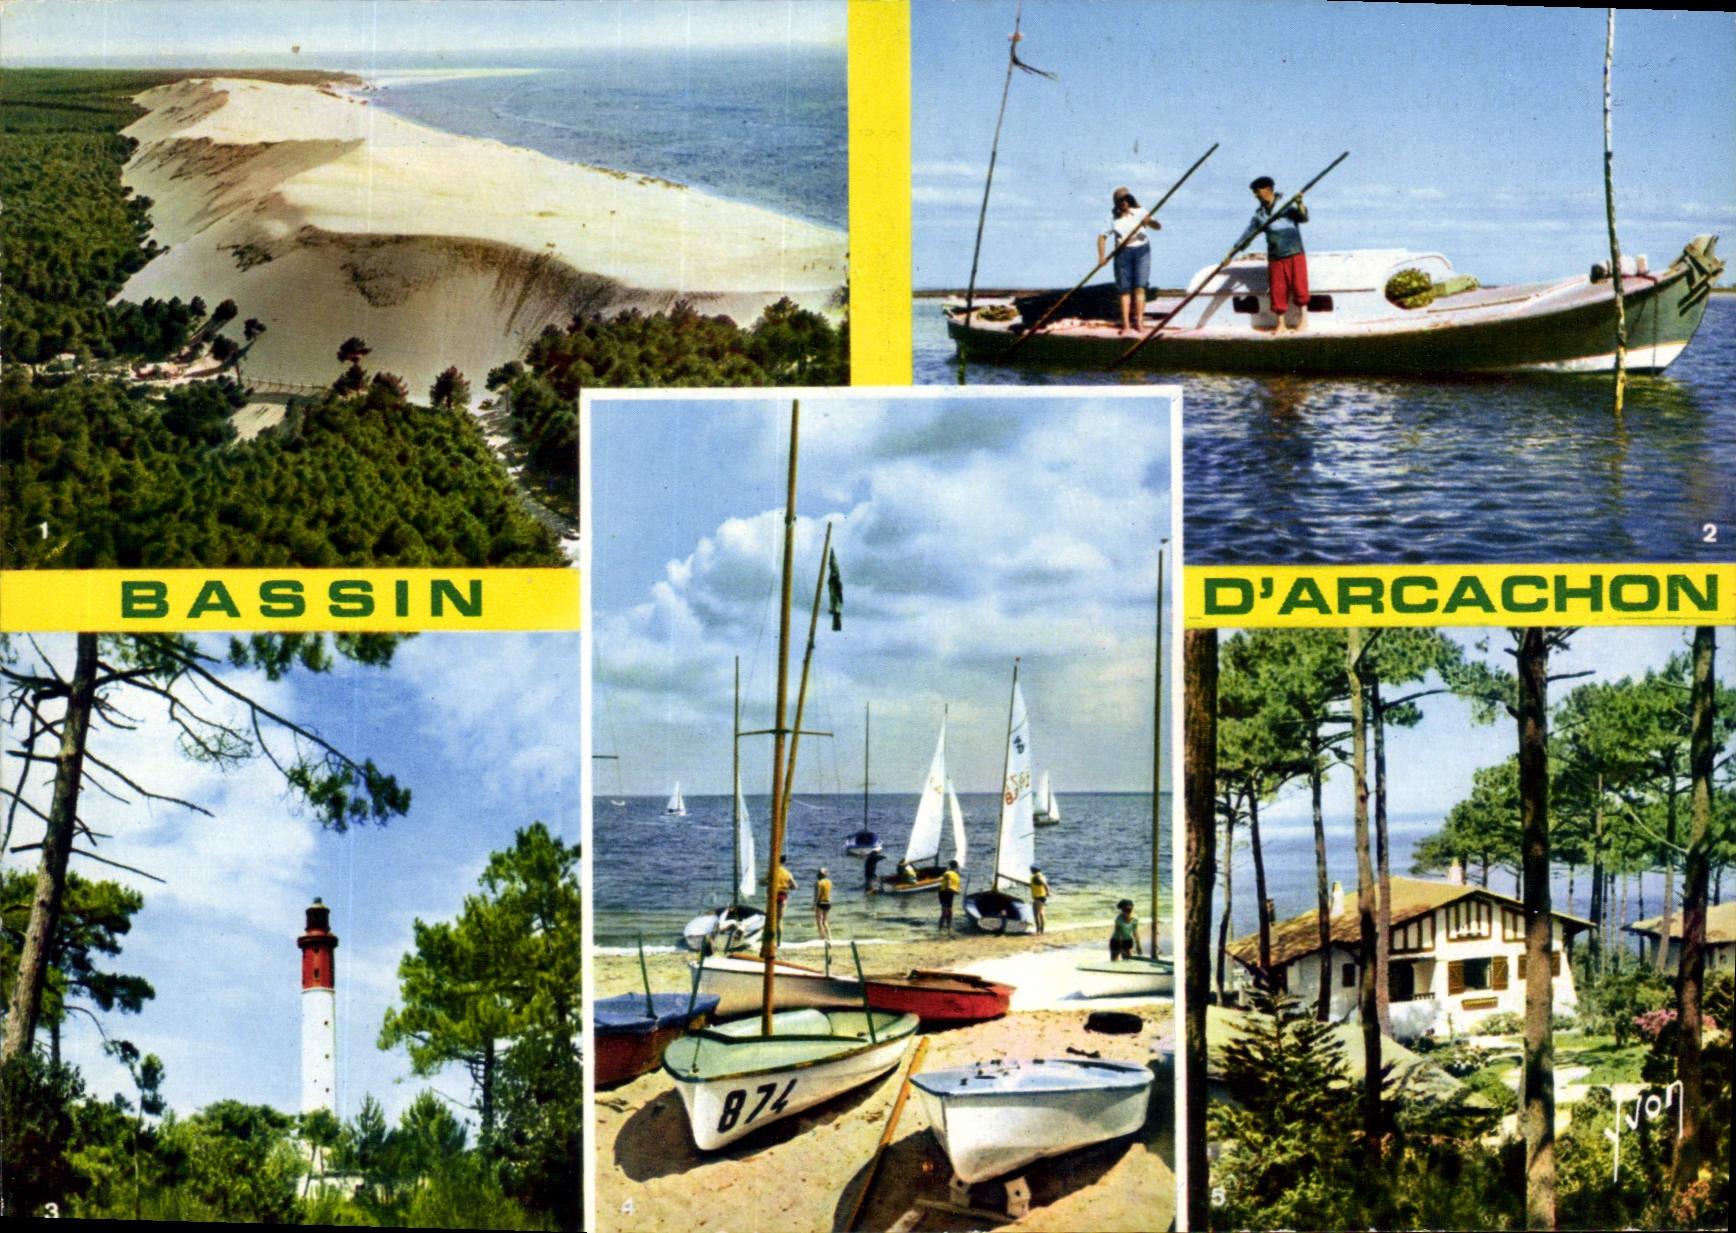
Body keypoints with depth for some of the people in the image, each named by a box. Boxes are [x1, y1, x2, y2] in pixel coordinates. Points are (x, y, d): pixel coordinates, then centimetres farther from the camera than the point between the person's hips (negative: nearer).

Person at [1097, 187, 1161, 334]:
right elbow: (1102, 237, 8)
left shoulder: (1140, 213, 0)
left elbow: (1158, 227, -7)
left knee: (1139, 287, -11)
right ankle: (1126, 324, 2)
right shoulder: (1113, 219, 5)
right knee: (1125, 289, 0)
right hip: (1123, 253, 2)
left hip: (1141, 251, -1)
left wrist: (1150, 222, -30)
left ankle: (1139, 320, -13)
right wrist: (1102, 256, -5)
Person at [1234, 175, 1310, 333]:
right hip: (1275, 259, 4)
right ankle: (1281, 323, 9)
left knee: (1298, 286, -5)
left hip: (1295, 254, -4)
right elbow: (1248, 233, 17)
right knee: (1278, 291, 2)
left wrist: (1299, 205, -33)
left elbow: (1303, 218, -14)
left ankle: (1303, 318, 8)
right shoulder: (1259, 214, 12)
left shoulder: (1287, 204, -2)